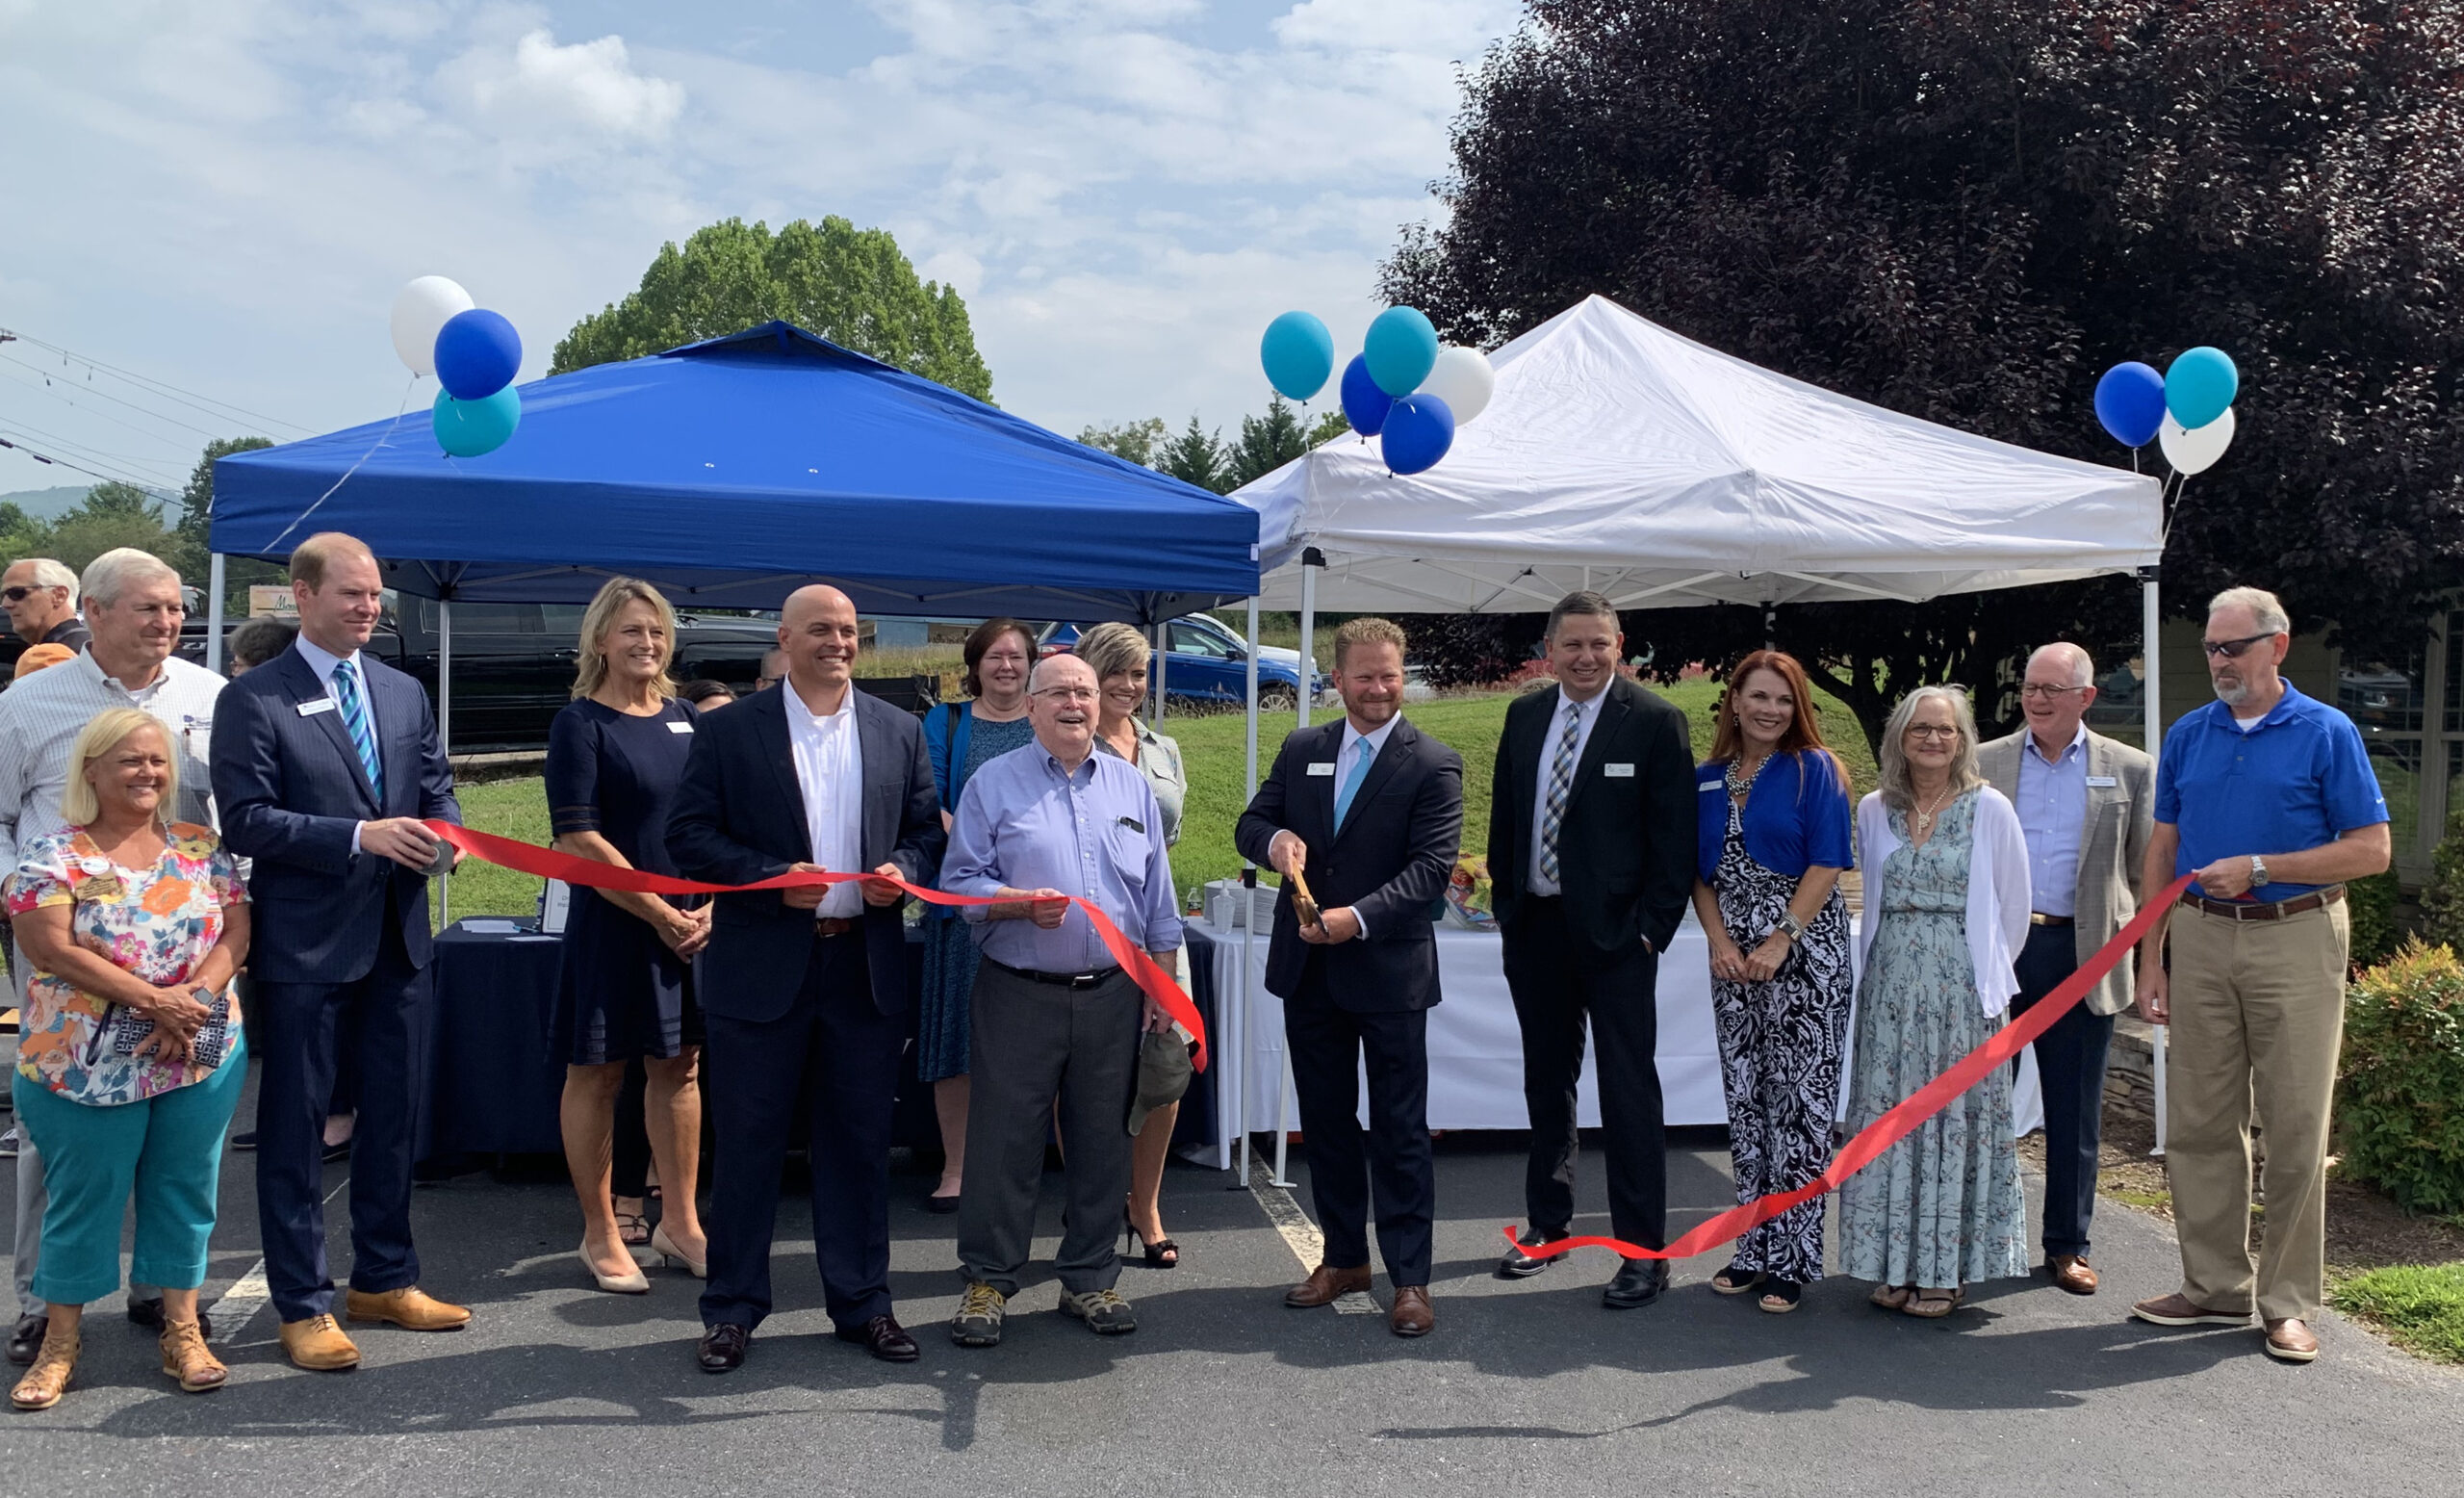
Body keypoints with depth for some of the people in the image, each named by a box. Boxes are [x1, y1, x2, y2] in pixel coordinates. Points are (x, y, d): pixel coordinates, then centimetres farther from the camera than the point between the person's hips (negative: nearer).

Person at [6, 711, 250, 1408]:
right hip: (86, 1062, -3)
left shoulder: (202, 848, 7)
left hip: (202, 1056, 3)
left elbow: (235, 932, 1)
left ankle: (183, 1330, 19)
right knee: (84, 1195, 5)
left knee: (185, 1188, 8)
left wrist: (195, 998, -17)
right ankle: (60, 1343, 19)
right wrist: (151, 998, -20)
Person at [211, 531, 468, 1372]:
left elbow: (437, 789, 14)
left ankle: (384, 1280, 29)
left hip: (397, 940, 6)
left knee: (394, 1116, 14)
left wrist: (442, 834, -9)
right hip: (303, 948, -6)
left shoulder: (405, 694, 12)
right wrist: (360, 836, -23)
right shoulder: (252, 701, -6)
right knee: (296, 1128, 5)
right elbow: (245, 821, -14)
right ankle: (303, 1305, 16)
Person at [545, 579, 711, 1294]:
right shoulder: (580, 724, -7)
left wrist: (713, 907, -3)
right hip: (612, 927, -5)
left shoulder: (686, 720, 10)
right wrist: (661, 914, -14)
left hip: (694, 924, 5)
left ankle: (680, 1223, 24)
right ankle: (600, 1235, 18)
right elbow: (578, 841, -14)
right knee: (598, 1073, 5)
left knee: (679, 1066, 12)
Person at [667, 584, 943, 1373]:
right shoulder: (728, 730, 1)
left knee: (860, 1140, 10)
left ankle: (862, 1302, 23)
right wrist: (775, 879, -17)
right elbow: (689, 835, -4)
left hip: (867, 967, 3)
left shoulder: (898, 732, 10)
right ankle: (733, 1309, 20)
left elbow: (927, 830, 12)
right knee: (747, 1142, 6)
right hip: (761, 966, -2)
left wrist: (904, 870, -10)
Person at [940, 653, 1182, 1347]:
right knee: (1004, 1141, 0)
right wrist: (1022, 903, -20)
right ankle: (987, 1282, 14)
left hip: (1113, 996, 3)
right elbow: (959, 881, -4)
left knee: (1102, 1143, 9)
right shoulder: (993, 784, 0)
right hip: (1020, 995, -3)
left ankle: (1089, 1279, 22)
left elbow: (1157, 899, 14)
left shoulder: (1131, 786, 11)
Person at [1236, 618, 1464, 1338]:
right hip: (1308, 969, 5)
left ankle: (1409, 1276, 12)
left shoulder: (1433, 764, -7)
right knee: (1326, 1121, 15)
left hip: (1388, 971, -5)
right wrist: (1274, 837, -15)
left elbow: (1432, 867, -14)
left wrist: (1358, 917, -26)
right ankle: (1344, 1258, 29)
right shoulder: (1301, 750, 8)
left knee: (1399, 1128, 3)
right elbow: (1249, 823, 9)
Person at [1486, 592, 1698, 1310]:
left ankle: (1644, 1251, 7)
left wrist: (1651, 926, -12)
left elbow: (1674, 838, -8)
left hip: (1614, 932, -5)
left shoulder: (1655, 723, -7)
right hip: (1534, 927, 5)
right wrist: (1505, 902, 9)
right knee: (1547, 1083, 16)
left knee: (1629, 1091, -1)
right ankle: (1549, 1223, 30)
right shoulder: (1524, 716, 9)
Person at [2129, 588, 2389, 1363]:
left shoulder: (2327, 733, -2)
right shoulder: (2187, 736, 9)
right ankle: (2216, 1287, 18)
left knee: (2297, 1131, 1)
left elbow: (2371, 850, -5)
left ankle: (2289, 1301, 13)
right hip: (2200, 937, 4)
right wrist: (2149, 961, 6)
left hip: (2295, 941, -4)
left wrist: (2259, 868, -15)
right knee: (2199, 1125, 7)